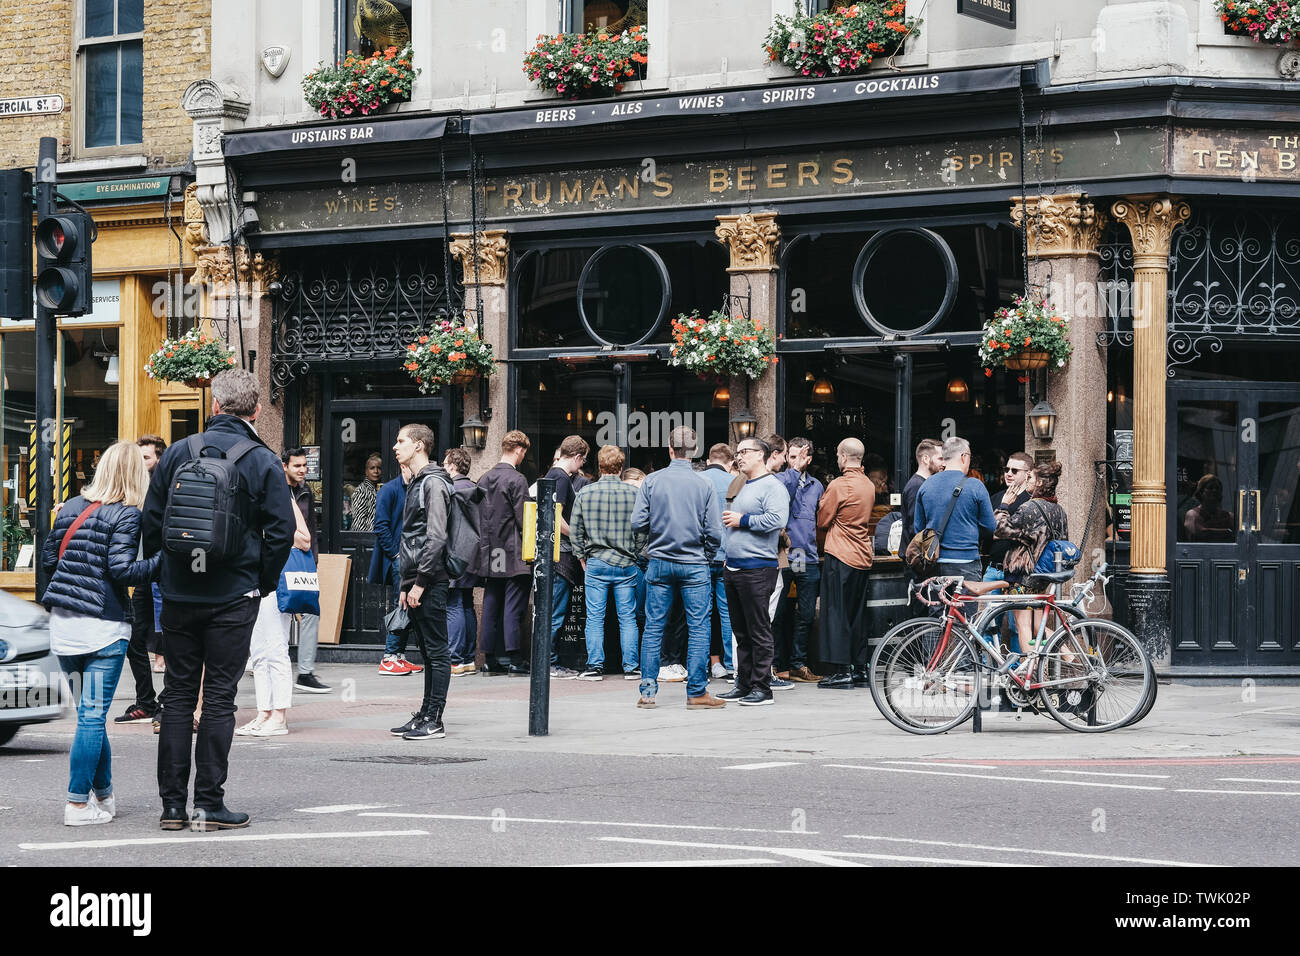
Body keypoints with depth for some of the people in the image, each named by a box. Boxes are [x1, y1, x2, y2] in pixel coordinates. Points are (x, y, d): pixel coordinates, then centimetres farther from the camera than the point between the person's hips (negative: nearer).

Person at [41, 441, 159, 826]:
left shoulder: (70, 508, 9)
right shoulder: (127, 515, -9)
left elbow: (48, 559, 13)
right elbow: (121, 570, -17)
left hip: (63, 622, 6)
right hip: (103, 625, -6)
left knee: (91, 711, 16)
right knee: (93, 714, -3)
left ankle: (103, 794, 23)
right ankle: (78, 804, -4)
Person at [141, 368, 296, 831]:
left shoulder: (177, 454, 1)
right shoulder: (264, 462, -5)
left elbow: (150, 522, 3)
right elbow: (281, 532, -7)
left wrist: (162, 575, 14)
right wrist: (263, 583, 6)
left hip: (179, 596, 2)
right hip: (233, 597, -2)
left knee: (177, 696, 9)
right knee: (219, 697, 2)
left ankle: (172, 804, 8)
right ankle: (209, 804, 2)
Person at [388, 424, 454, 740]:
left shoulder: (433, 483, -11)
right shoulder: (416, 483, 20)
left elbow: (436, 538, -18)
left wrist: (421, 581, -18)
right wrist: (407, 584, 18)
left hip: (431, 582, -10)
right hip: (416, 582, 10)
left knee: (437, 651, -6)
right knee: (427, 651, 12)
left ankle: (434, 720, -6)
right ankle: (425, 715, 16)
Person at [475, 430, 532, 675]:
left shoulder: (484, 480, 9)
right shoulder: (516, 480, -12)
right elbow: (523, 518, -14)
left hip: (489, 553, 7)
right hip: (513, 554, -7)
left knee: (491, 606, 9)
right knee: (514, 606, -4)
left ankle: (490, 657, 10)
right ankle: (512, 657, -6)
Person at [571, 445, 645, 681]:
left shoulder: (585, 493, -2)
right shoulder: (634, 494, -4)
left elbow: (574, 531, 2)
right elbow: (642, 531, 1)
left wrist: (582, 557, 12)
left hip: (596, 564, 0)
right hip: (626, 564, 0)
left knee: (595, 618, 4)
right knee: (627, 618, 7)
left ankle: (595, 667, 3)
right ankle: (631, 667, 8)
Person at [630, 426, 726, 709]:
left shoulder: (652, 481, -4)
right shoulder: (704, 485, -6)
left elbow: (637, 522, -5)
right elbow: (713, 531, -7)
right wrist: (706, 557, 10)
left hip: (659, 563, 2)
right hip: (694, 565, -2)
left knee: (653, 627, 7)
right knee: (699, 627, 4)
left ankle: (647, 691, 7)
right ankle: (697, 692, 3)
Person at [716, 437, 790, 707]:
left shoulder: (772, 486, -8)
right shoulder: (742, 487, 21)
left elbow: (777, 519, -22)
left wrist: (742, 520, -14)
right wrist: (728, 520, 13)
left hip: (757, 569, -9)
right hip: (733, 568, 9)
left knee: (759, 631, -6)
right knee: (741, 631, 12)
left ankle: (762, 688, -4)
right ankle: (743, 684, 17)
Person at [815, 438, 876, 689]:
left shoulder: (839, 485, -13)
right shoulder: (869, 486, 10)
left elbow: (823, 521, -6)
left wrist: (821, 546, 13)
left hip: (839, 556, -7)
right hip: (863, 556, 7)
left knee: (836, 612, -3)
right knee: (857, 613, 12)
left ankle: (841, 670, -6)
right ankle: (860, 668, 13)